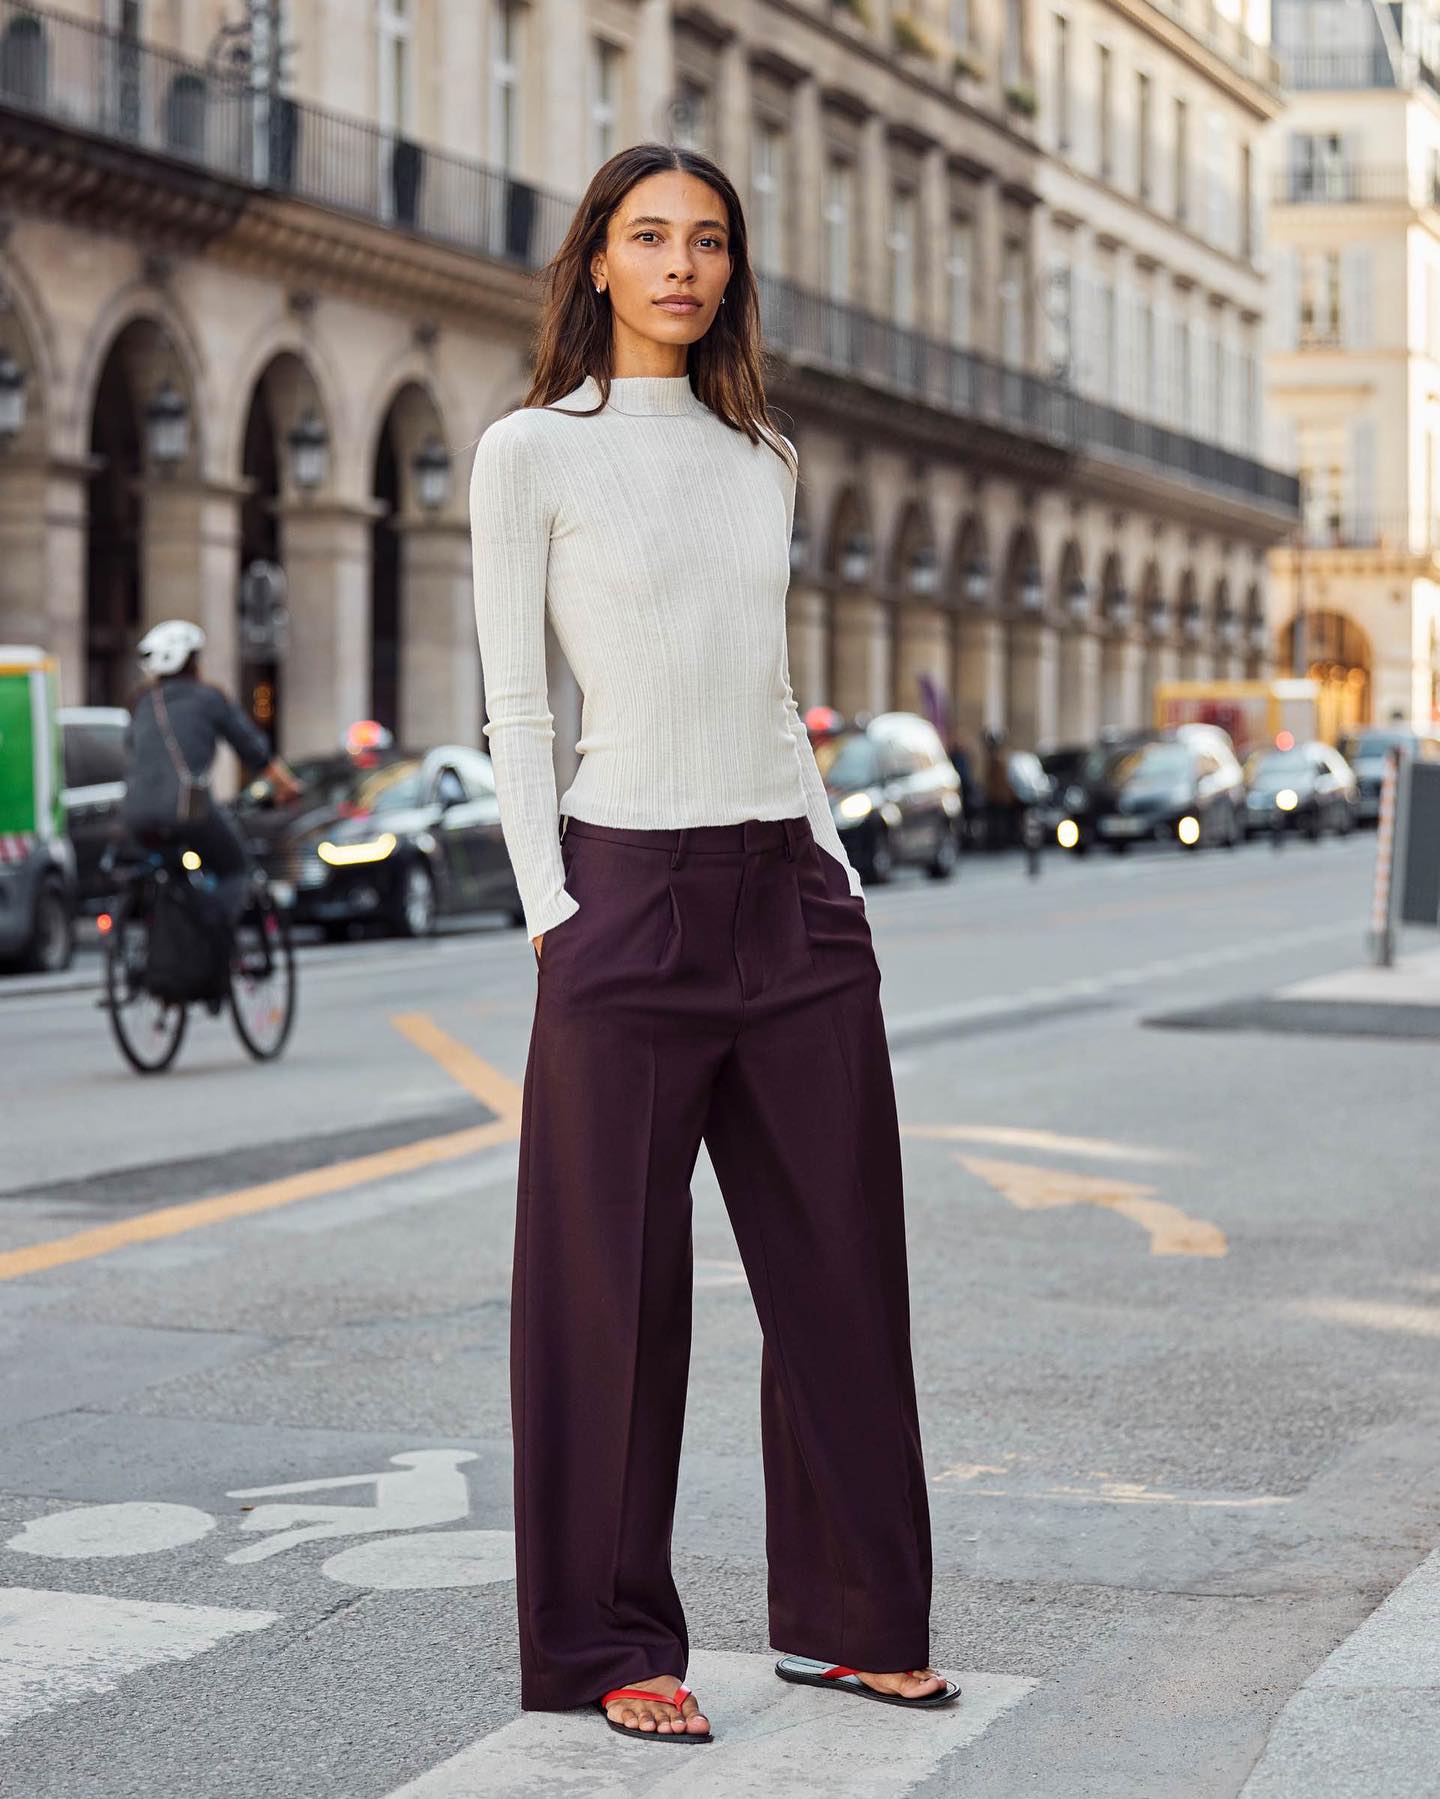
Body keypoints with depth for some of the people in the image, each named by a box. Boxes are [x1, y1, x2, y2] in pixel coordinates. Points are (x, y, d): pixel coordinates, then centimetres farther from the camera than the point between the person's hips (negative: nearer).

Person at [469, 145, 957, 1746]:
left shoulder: (762, 458, 14)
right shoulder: (531, 451, 0)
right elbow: (514, 707, -2)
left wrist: (837, 871, 12)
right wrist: (552, 916, -9)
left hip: (793, 895, 5)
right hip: (632, 892, -5)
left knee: (840, 1263, 9)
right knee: (618, 1287, 1)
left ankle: (848, 1615, 23)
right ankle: (611, 1647, 14)